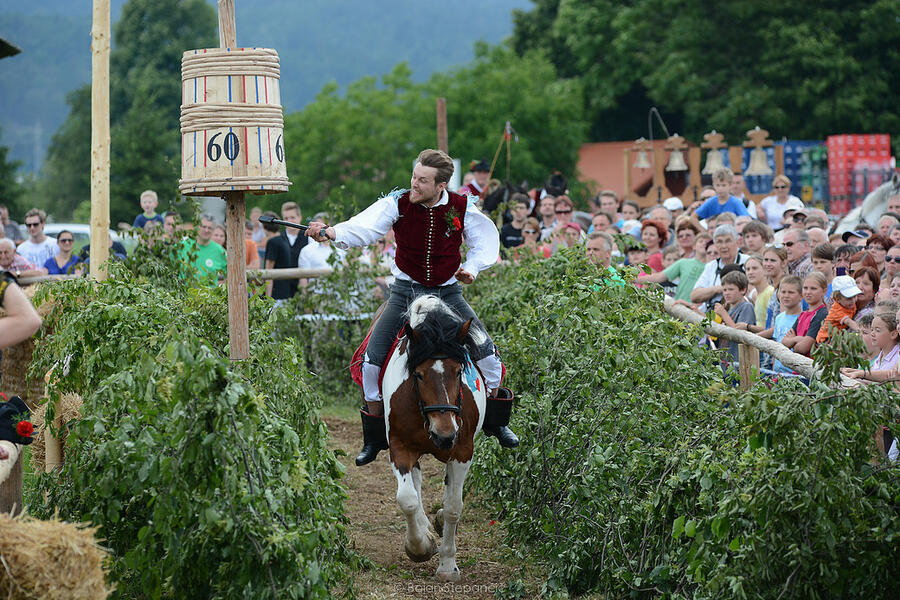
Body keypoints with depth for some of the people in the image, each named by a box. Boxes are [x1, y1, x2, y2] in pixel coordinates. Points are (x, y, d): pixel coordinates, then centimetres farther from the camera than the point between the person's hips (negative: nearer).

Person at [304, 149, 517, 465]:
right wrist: (331, 232, -49)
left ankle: (495, 422, 18)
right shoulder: (398, 204, -14)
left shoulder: (461, 208, -10)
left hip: (447, 293, 1)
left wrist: (472, 267, -12)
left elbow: (486, 240, 6)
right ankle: (374, 439, 6)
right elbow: (366, 227, -30)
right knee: (373, 358, -11)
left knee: (486, 352, -8)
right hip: (406, 291, 0)